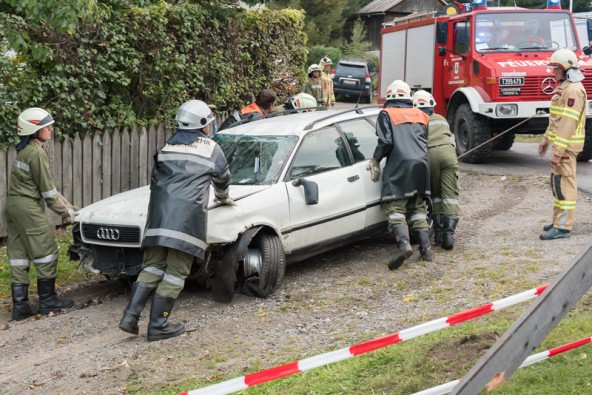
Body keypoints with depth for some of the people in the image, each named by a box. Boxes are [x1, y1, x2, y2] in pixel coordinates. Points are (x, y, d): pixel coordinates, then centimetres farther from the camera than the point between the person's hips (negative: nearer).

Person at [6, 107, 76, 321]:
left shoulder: (24, 151, 15)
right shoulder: (36, 153, -14)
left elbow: (47, 185, 17)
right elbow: (47, 189, -12)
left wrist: (66, 205, 15)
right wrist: (65, 211, -1)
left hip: (13, 206, 9)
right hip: (28, 207, -9)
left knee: (19, 255, 8)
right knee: (46, 252, 3)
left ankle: (20, 306, 10)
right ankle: (47, 300, 11)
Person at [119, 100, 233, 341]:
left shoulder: (166, 148, 22)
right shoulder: (211, 149, 11)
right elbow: (223, 179, 26)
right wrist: (223, 198, 46)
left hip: (159, 212, 5)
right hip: (187, 216, -5)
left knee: (152, 266, 11)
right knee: (176, 272, -1)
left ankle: (130, 316, -1)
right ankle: (158, 326, -2)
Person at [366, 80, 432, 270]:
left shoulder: (386, 114, 5)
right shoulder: (420, 115, 21)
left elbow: (386, 142, -7)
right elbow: (426, 142, 19)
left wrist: (375, 160, 5)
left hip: (399, 165, -5)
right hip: (421, 165, 5)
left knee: (395, 207, -7)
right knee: (417, 207, 14)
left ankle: (404, 243, -28)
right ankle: (425, 246, 4)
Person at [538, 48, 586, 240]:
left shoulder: (573, 90, -18)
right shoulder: (563, 87, 16)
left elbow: (568, 123, -23)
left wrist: (558, 151, -25)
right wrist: (546, 140, 24)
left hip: (566, 145, -11)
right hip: (558, 142, 11)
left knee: (564, 184, -8)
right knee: (557, 183, 17)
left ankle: (563, 227, -6)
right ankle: (559, 220, 26)